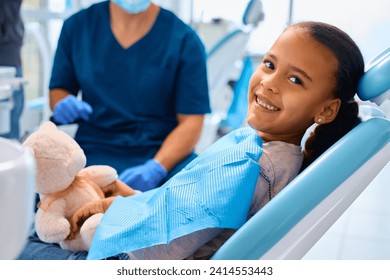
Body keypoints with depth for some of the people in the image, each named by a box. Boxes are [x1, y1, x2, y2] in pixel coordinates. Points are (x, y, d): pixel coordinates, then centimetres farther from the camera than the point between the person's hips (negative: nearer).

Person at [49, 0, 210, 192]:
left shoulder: (184, 40, -4)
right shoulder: (77, 26, 5)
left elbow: (191, 121, -7)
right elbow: (58, 90, 16)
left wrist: (155, 168, -23)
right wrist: (62, 104, -9)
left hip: (165, 153, -2)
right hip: (94, 151, 2)